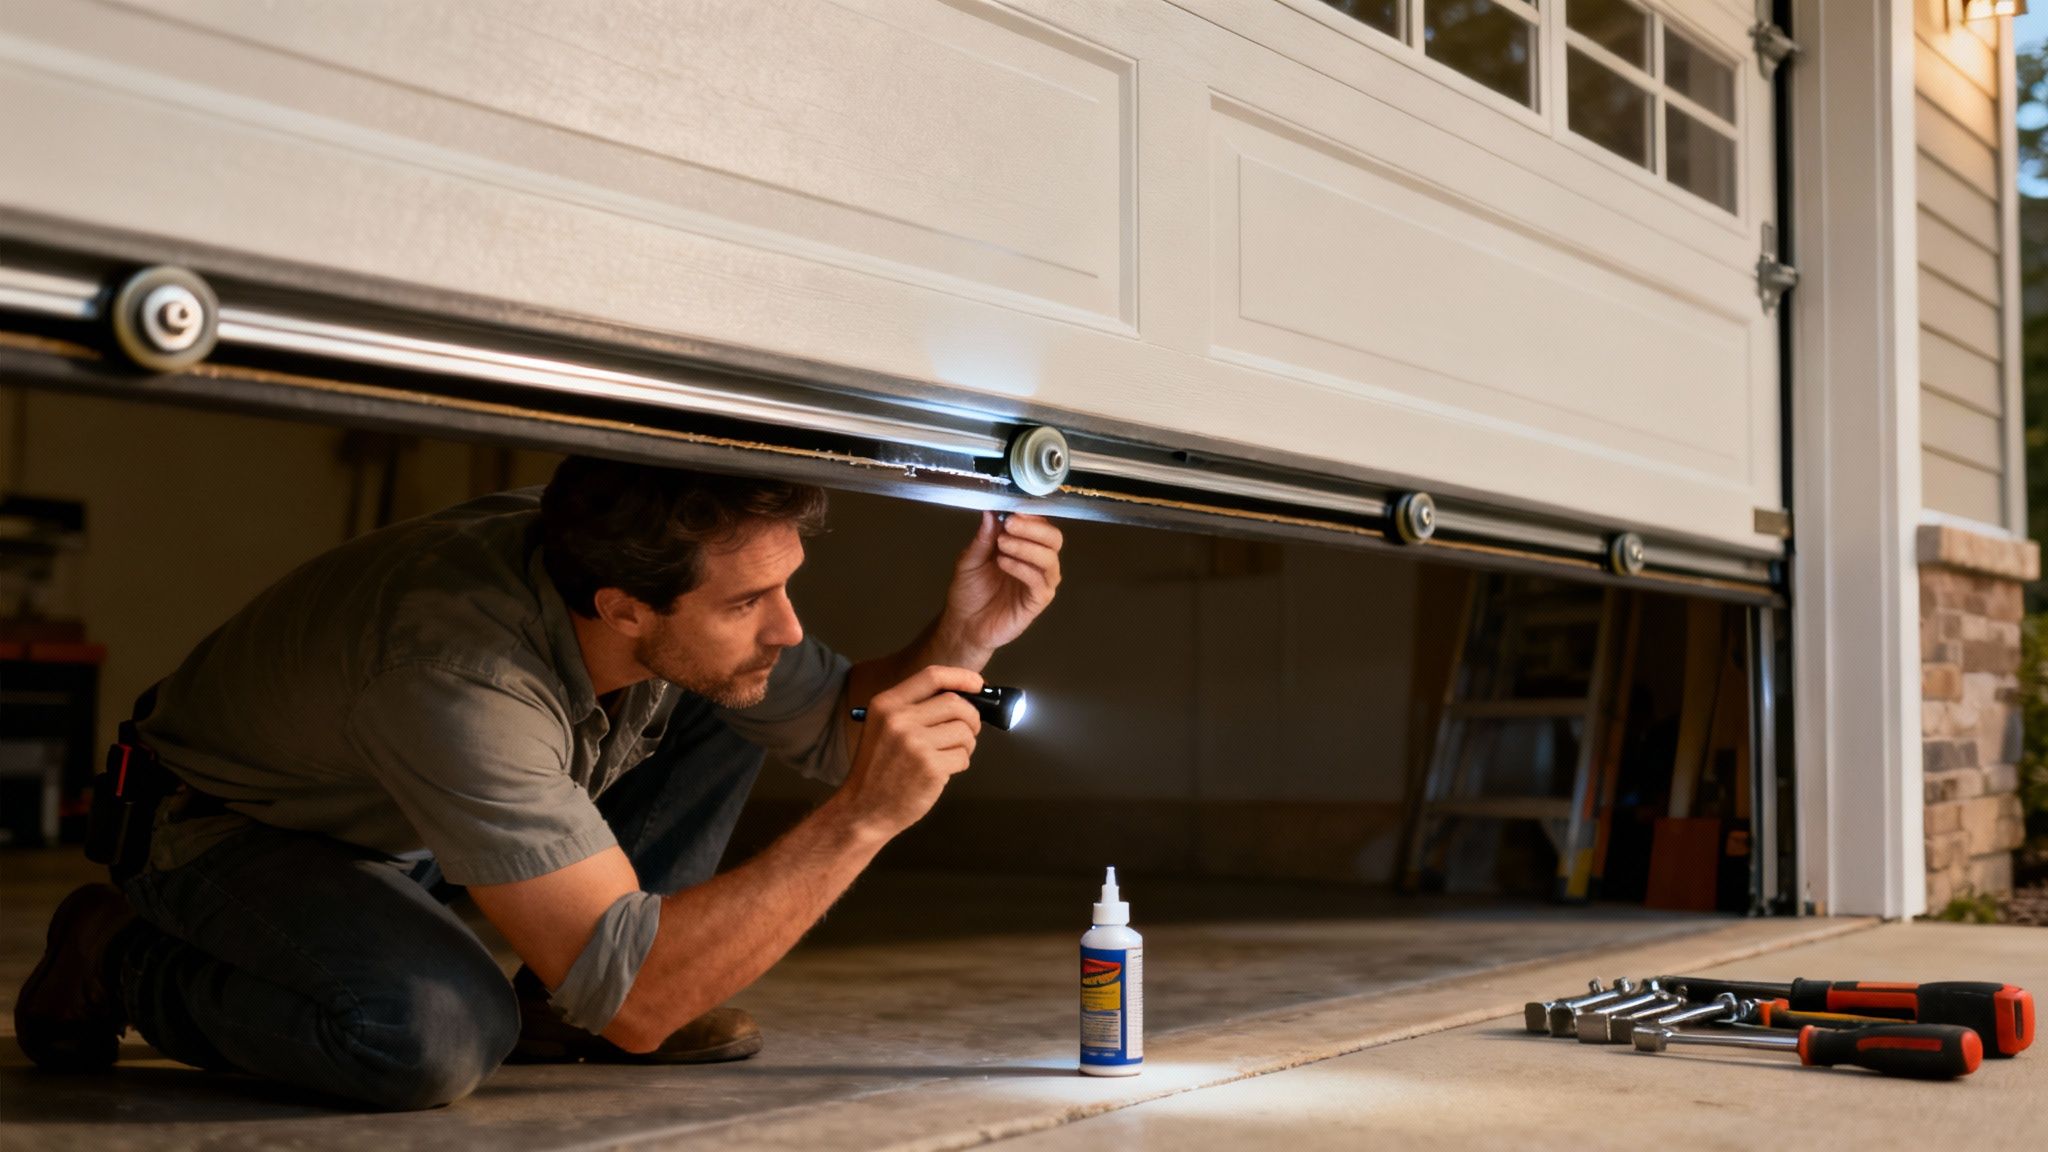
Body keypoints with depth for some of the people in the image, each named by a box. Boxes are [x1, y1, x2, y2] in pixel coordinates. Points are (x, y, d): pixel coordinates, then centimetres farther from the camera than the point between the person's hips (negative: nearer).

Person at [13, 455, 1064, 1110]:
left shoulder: (697, 604, -21)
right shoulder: (460, 676, -42)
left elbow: (834, 727, -4)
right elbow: (630, 1001, -40)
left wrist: (955, 644, -25)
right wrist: (863, 818, -45)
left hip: (431, 809, 7)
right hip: (234, 831, -6)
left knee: (732, 699, -8)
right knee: (438, 1033, -37)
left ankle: (556, 1006, 0)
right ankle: (119, 961, -6)